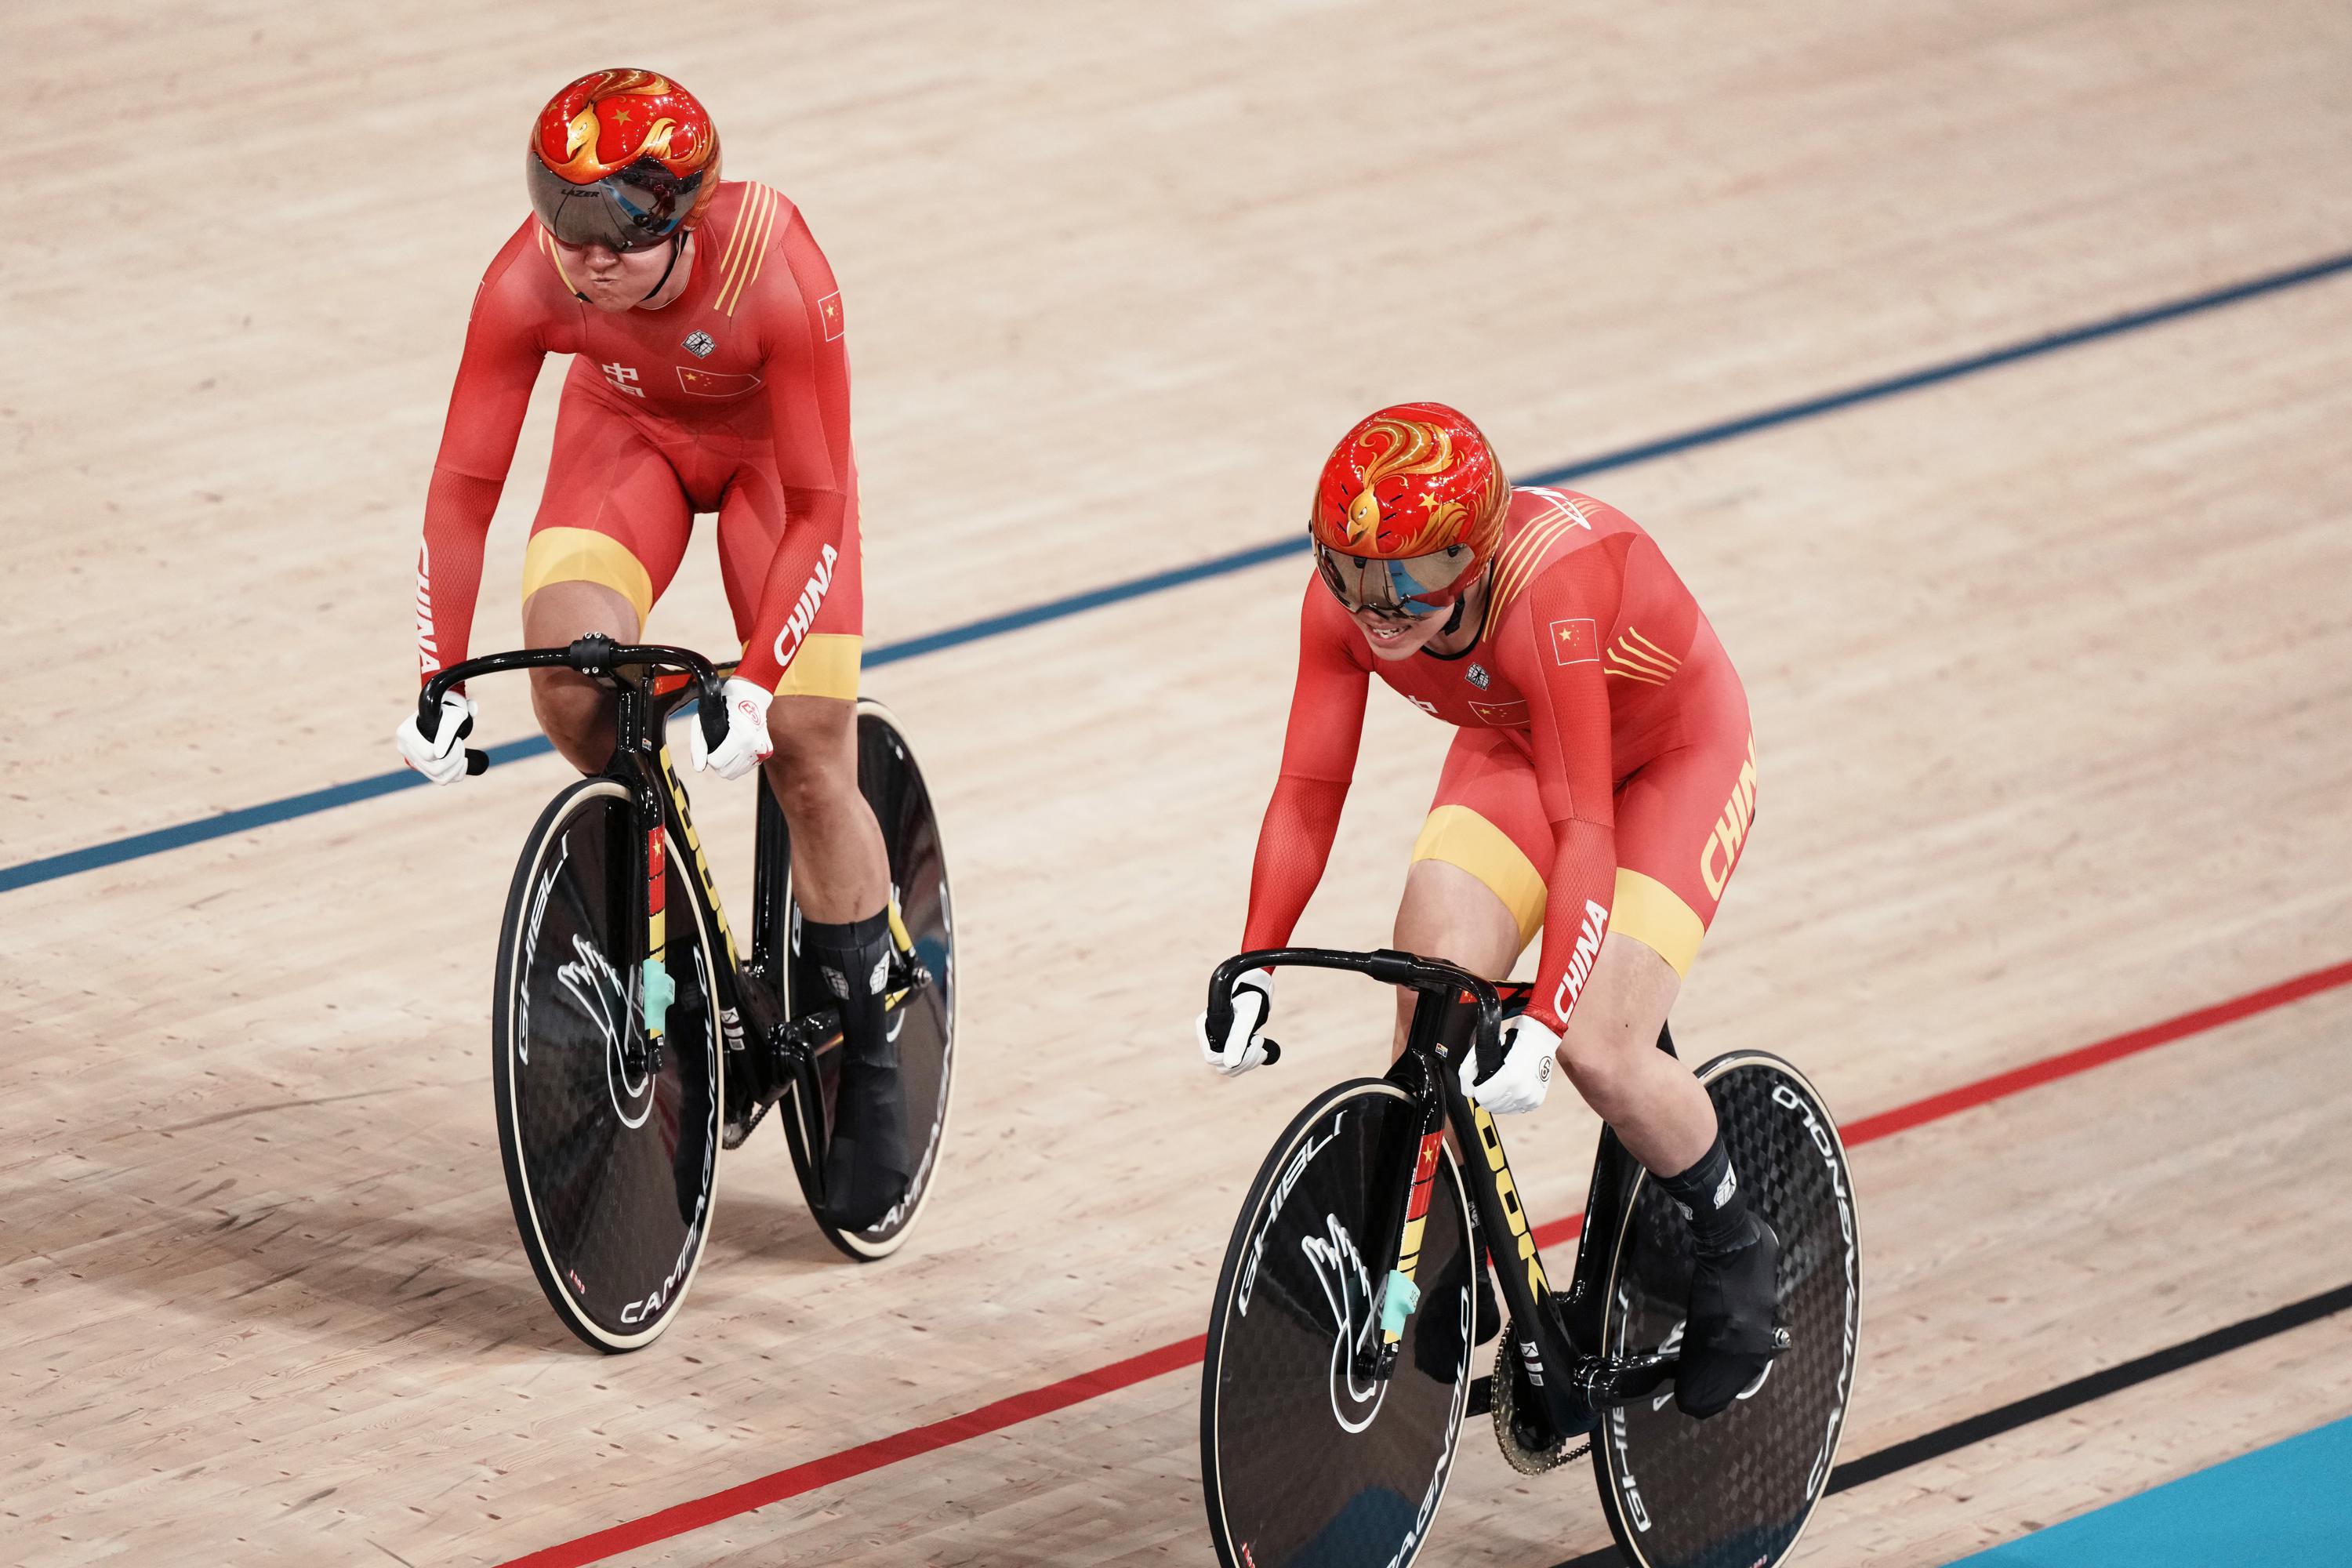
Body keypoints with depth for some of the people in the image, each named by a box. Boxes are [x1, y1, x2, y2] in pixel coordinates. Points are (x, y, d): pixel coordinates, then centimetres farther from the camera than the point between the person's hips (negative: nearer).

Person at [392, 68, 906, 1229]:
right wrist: (439, 681, -28)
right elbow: (465, 484, -23)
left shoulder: (775, 278, -39)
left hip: (768, 446, -2)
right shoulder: (528, 281, -33)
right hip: (627, 427, 2)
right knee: (569, 672, -25)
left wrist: (755, 685, -37)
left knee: (809, 756, -8)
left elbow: (816, 506, -31)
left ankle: (865, 1063, 10)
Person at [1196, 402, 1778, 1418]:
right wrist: (1251, 972, -28)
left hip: (1674, 758, -5)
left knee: (1599, 1052, -18)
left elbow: (1585, 833, -42)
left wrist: (1542, 1027, -48)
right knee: (1433, 997, -18)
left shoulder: (1548, 596, -41)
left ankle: (1733, 1253, 10)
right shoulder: (1344, 600, -25)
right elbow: (1309, 791, -18)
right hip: (1512, 751, 5)